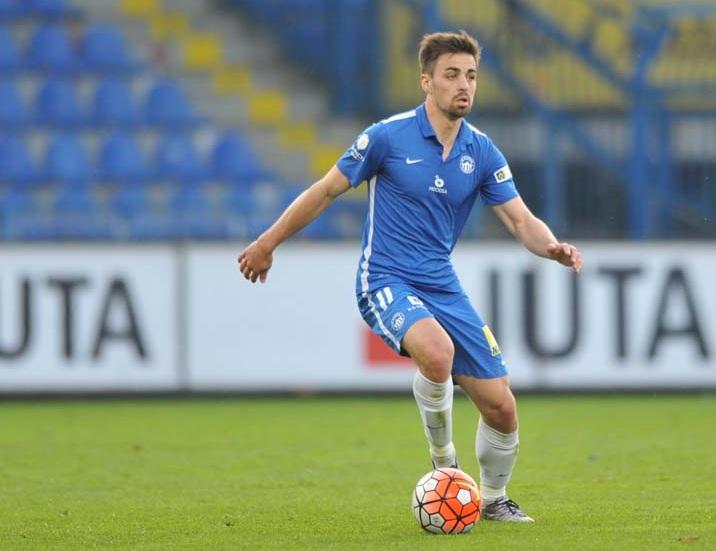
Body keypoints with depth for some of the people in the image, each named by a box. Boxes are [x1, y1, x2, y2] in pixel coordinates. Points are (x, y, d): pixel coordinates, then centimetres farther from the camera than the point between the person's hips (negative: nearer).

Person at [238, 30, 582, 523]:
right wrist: (268, 243, 7)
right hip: (385, 282, -5)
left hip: (443, 287, 5)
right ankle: (443, 459, -11)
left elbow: (522, 221, 0)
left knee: (501, 406, 0)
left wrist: (554, 249, -23)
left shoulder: (482, 152, 2)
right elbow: (326, 191, 1)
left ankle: (494, 498, 28)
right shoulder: (388, 137, -10)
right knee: (437, 351, -37)